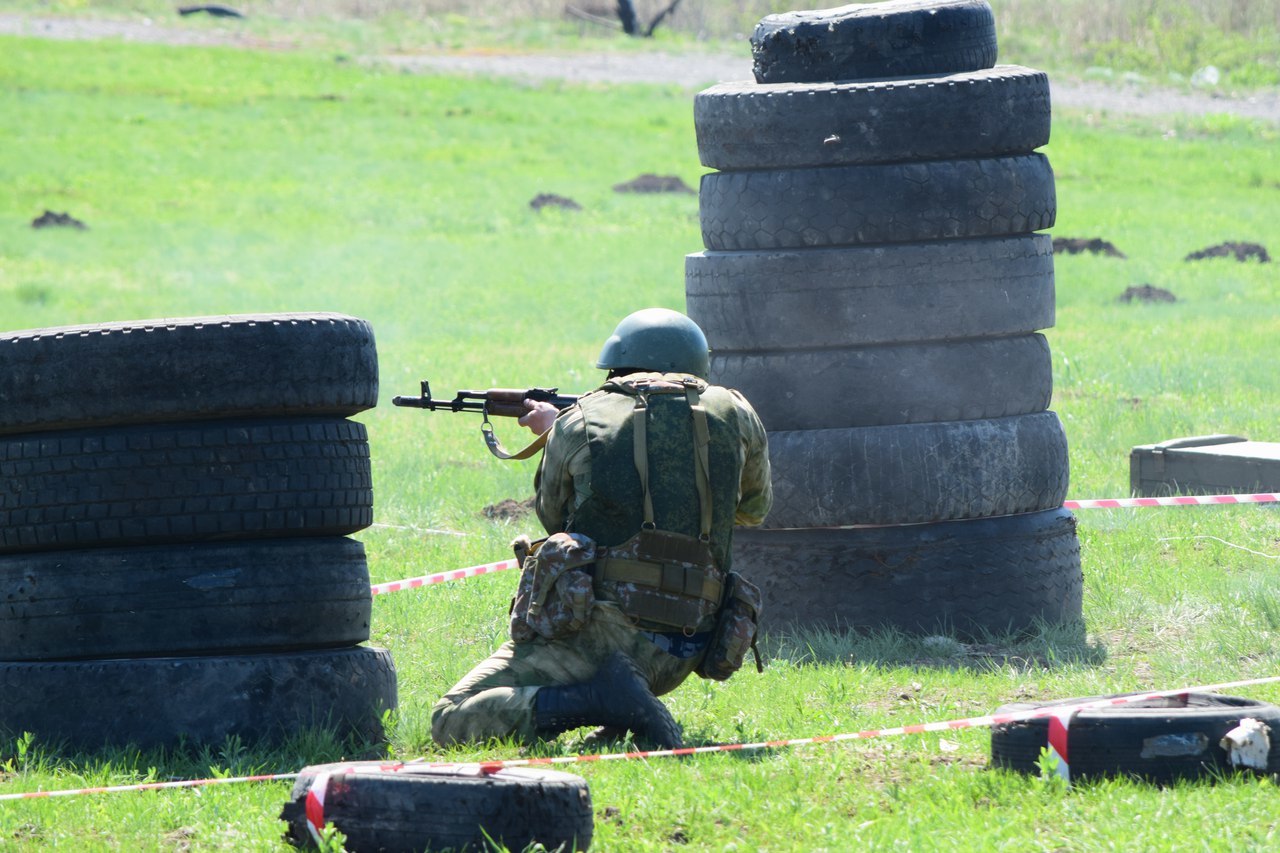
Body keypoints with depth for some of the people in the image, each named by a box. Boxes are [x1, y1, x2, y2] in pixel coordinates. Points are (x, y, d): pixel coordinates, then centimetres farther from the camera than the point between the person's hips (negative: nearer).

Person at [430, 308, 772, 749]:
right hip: (679, 659, 5)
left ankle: (598, 697, -20)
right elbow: (754, 507, 26)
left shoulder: (579, 424, 1)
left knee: (451, 722, -1)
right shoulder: (733, 415, 7)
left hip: (592, 633, -5)